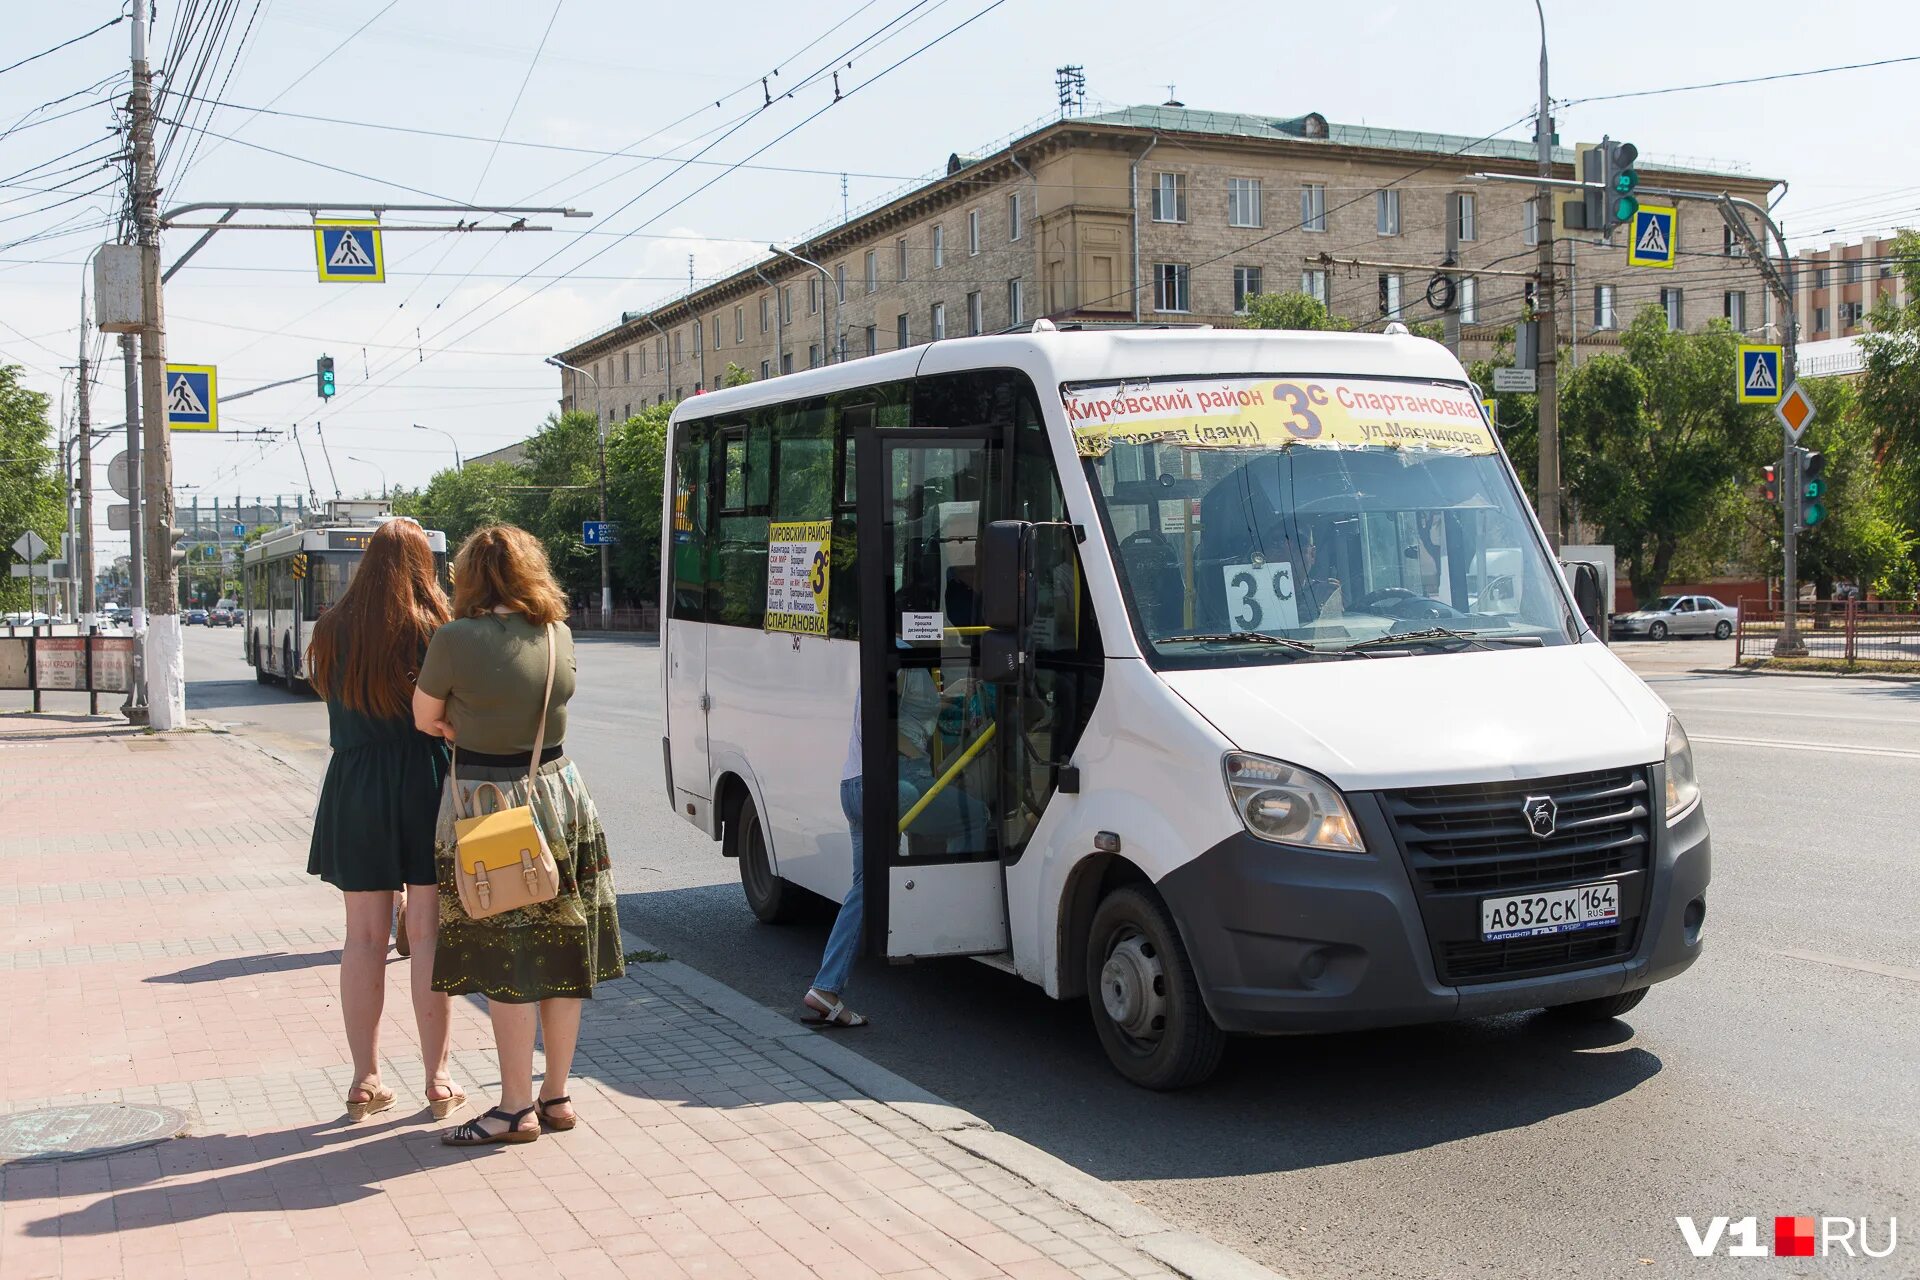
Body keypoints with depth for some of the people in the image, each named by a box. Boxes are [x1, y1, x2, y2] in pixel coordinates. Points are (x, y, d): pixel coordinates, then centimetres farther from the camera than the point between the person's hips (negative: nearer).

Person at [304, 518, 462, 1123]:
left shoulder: (333, 630, 2)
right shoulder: (433, 632, -8)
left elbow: (331, 698, 9)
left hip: (354, 788, 3)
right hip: (425, 784, -2)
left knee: (364, 935, 10)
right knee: (429, 932, 4)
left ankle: (365, 1079, 14)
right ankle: (437, 1079, 9)